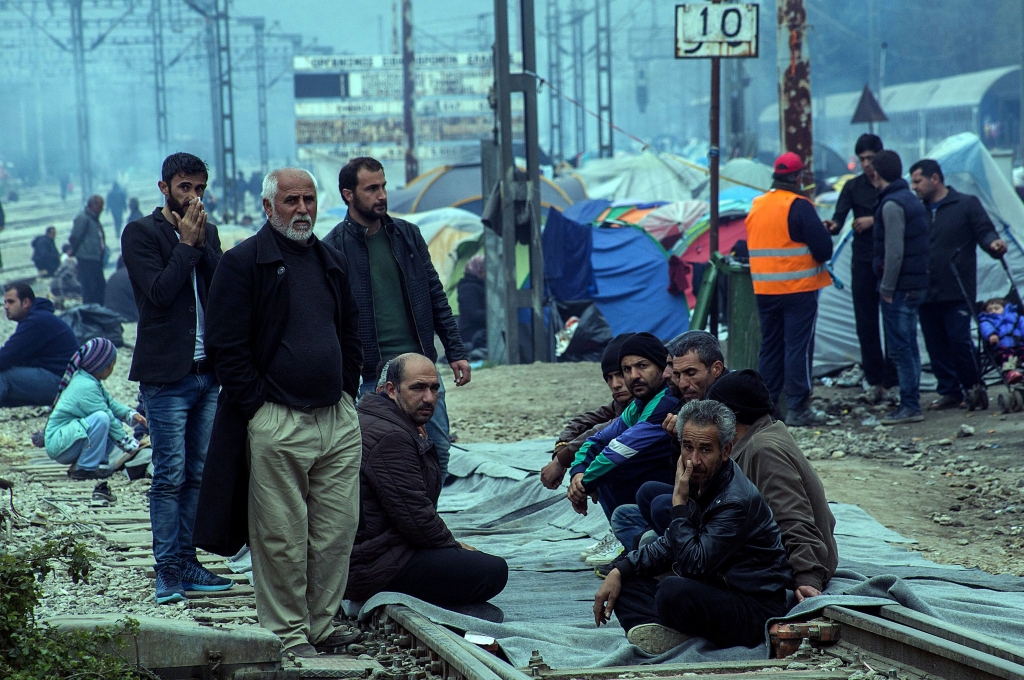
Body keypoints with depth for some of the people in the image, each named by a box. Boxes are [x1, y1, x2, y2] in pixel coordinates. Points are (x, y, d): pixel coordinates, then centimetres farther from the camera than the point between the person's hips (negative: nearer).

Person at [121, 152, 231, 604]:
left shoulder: (207, 233, 14)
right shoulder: (141, 234, -3)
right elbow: (160, 291, -16)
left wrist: (202, 242, -7)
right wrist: (187, 243, -11)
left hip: (207, 372, 6)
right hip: (166, 375, -6)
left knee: (199, 475, 7)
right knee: (170, 475, -6)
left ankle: (186, 562, 13)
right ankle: (167, 570, -1)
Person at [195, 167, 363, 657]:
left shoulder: (331, 262, 16)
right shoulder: (242, 263, -5)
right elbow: (226, 345, -9)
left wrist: (345, 392, 12)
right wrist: (260, 407, -11)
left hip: (337, 419, 6)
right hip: (276, 425, -6)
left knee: (337, 532, 7)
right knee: (282, 537, -3)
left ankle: (320, 624, 17)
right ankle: (288, 634, 5)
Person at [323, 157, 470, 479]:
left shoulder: (408, 235, 10)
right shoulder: (334, 248, -4)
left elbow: (436, 297, 14)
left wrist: (455, 352, 9)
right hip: (371, 376, -4)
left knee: (438, 451, 5)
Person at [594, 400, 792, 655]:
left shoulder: (736, 501, -22)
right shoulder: (699, 482, 6)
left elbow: (693, 564, -25)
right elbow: (669, 545, 17)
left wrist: (679, 502, -20)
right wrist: (619, 570, 4)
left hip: (756, 610, -10)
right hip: (713, 593, 10)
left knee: (674, 591, -36)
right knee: (624, 583, 5)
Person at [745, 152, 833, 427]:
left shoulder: (756, 206, 9)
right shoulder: (799, 206, -13)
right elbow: (823, 247, -14)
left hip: (764, 289, 7)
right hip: (798, 289, -7)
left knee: (770, 346, 14)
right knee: (798, 346, -3)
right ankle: (798, 408, -4)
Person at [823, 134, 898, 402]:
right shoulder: (853, 187, 7)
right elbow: (839, 216, -6)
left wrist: (874, 220, -15)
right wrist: (833, 225, -28)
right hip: (863, 262, 2)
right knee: (866, 323, 2)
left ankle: (891, 378, 3)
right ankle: (875, 381, 8)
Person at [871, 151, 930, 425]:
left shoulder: (892, 205, -16)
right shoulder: (912, 201, 15)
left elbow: (894, 251, -21)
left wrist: (887, 288, -17)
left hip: (899, 287, -10)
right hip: (917, 283, 10)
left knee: (899, 346, -7)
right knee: (908, 346, 14)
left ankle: (910, 405, -8)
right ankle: (911, 402, 18)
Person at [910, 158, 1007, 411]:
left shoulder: (966, 204, 2)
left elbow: (984, 231, -3)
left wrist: (994, 244, -25)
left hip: (957, 292, -5)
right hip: (927, 293, 5)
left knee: (959, 340, -12)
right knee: (936, 346, 5)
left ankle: (973, 385, 6)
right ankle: (949, 391, 14)